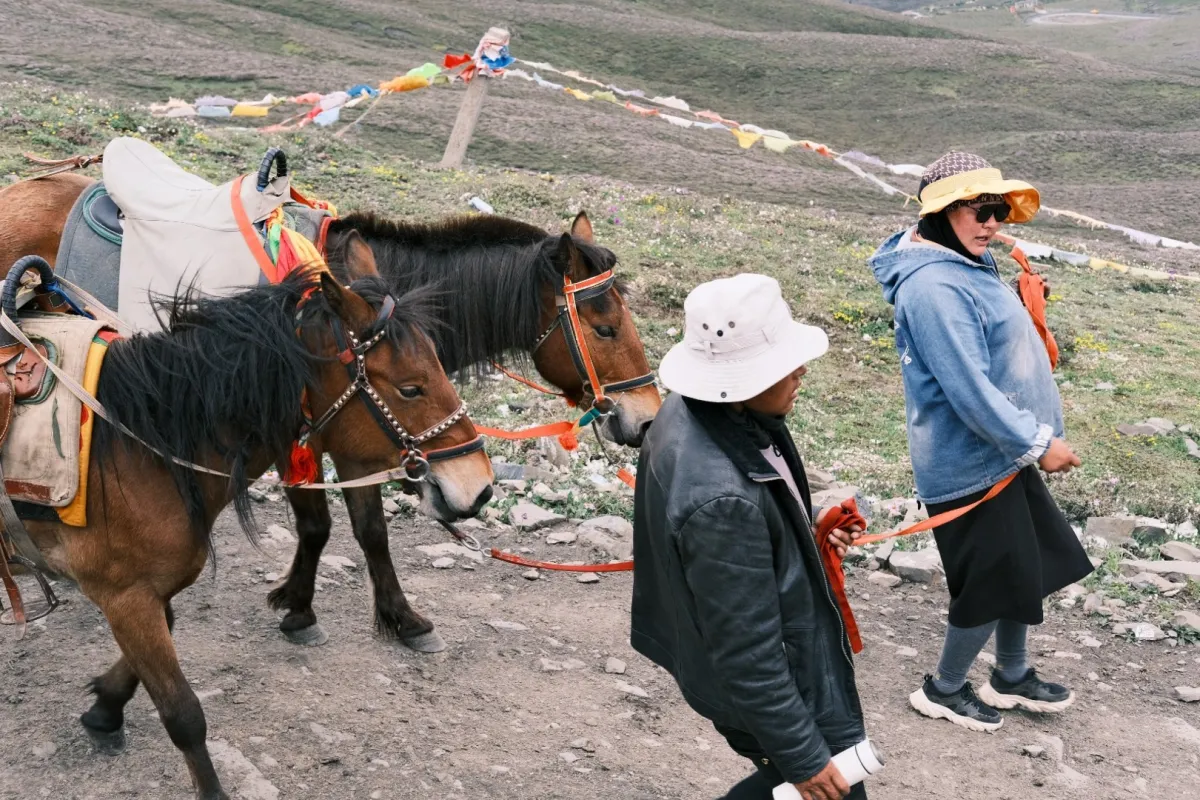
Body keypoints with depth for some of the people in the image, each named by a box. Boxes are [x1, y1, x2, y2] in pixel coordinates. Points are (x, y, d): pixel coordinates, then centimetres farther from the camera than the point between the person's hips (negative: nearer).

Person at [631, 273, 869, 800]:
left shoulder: (695, 411, -11)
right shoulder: (723, 499, -39)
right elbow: (748, 659, -30)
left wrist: (803, 530, 3)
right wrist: (803, 757, -20)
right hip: (768, 690, -9)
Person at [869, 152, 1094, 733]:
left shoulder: (967, 268, 8)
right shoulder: (935, 287, -25)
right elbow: (969, 390, -27)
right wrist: (1037, 443, -20)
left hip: (1004, 453, 10)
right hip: (972, 465, -10)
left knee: (1030, 568, 20)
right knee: (993, 585, 4)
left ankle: (1012, 678, 40)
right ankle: (942, 690, 26)